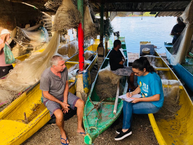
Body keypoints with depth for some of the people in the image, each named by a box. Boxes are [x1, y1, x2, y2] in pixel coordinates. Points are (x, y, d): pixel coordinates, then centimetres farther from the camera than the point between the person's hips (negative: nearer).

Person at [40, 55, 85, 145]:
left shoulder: (64, 70, -15)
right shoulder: (46, 76, -31)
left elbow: (66, 84, -1)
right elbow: (45, 94, -20)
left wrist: (65, 101, -8)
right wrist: (60, 103, -18)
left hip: (63, 94, 6)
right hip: (50, 98, -5)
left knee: (81, 103, -8)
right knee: (59, 115, -31)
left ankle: (79, 128, 12)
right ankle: (62, 133, 4)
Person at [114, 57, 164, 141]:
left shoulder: (153, 78, -28)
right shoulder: (140, 75, -3)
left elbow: (157, 97, -24)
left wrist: (139, 99, -24)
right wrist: (132, 93, -8)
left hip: (154, 105, -8)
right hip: (144, 99, 8)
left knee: (128, 106, -20)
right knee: (126, 102, -12)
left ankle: (126, 129, 2)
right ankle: (126, 127, 0)